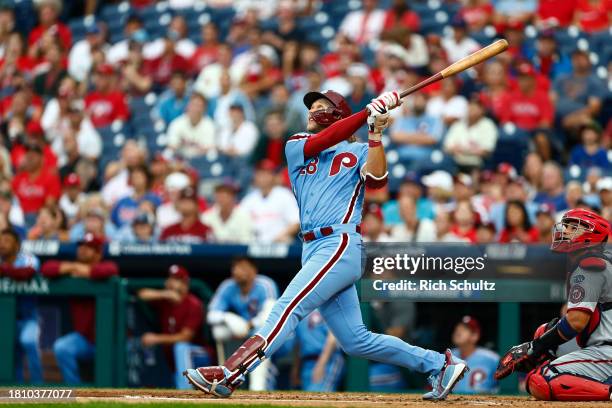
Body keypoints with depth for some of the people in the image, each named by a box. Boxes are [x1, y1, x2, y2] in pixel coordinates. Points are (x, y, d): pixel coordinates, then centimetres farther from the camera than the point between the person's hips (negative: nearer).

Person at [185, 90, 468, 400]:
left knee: (288, 307, -22)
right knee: (356, 341, 3)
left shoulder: (358, 152, 9)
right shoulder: (297, 147, 19)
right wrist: (369, 111, -5)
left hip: (341, 244, -6)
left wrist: (375, 132, -17)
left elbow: (377, 179, -10)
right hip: (314, 250, 6)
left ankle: (229, 374, -35)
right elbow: (323, 140, 0)